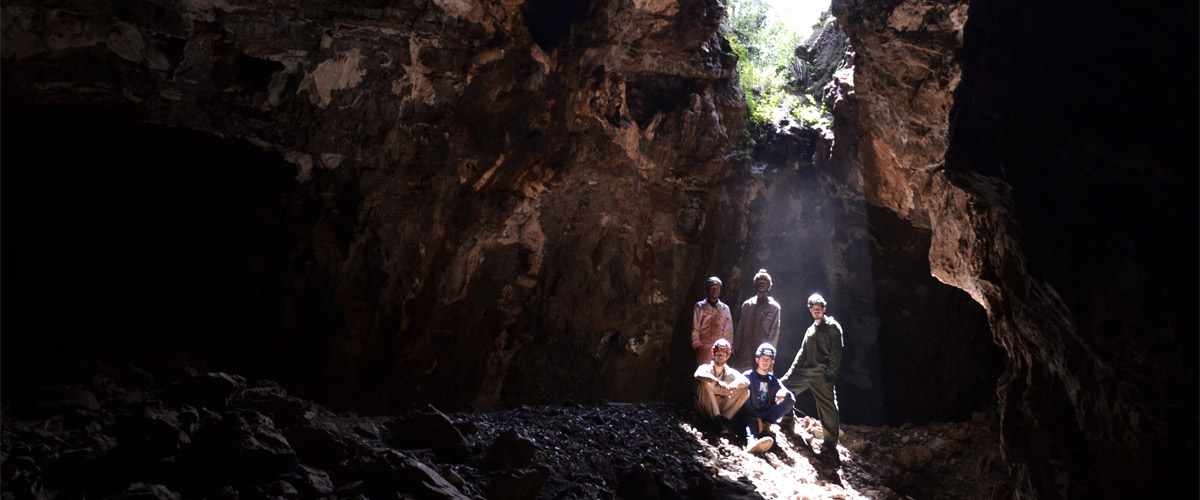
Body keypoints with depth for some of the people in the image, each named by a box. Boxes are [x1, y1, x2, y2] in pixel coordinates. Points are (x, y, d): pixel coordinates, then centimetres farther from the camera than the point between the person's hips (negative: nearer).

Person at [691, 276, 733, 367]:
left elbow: (728, 330, 10)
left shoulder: (725, 308, 11)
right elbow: (695, 329, 3)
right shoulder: (700, 307, 6)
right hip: (704, 348, -1)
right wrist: (697, 345, -5)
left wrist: (728, 347, 3)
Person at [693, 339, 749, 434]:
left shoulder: (730, 372, 11)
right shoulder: (706, 368, 2)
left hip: (723, 408, 3)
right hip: (705, 410, -3)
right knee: (704, 383, -28)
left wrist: (735, 384, -30)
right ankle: (717, 419, -32)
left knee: (745, 392, -10)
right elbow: (699, 375, -24)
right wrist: (718, 382, -36)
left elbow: (746, 381, -7)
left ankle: (725, 419, -24)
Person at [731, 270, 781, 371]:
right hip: (745, 351, 3)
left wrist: (770, 351, -7)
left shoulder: (774, 307, 4)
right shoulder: (747, 304, 14)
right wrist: (735, 348, 8)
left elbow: (774, 331, 1)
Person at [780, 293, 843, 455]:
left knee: (827, 407, -7)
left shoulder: (832, 326, 2)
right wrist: (792, 370, 15)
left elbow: (836, 351, -6)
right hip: (806, 371, 7)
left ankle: (831, 444, -3)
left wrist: (832, 371, -15)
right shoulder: (811, 330, 24)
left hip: (822, 373, -7)